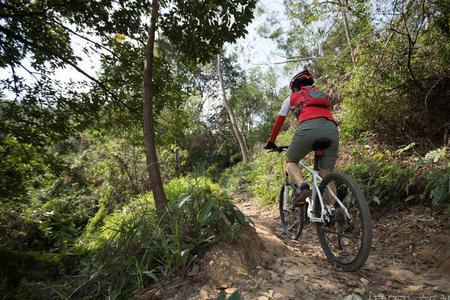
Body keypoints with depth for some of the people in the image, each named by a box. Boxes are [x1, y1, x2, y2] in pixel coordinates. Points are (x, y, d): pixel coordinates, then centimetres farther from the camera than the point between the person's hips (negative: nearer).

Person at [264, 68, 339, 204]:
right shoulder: (322, 94, 39)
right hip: (332, 129, 4)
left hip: (308, 127, -4)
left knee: (290, 161, 17)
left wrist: (271, 141, 36)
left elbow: (279, 121, 27)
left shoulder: (292, 97, 27)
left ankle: (302, 186, -11)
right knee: (326, 176, 10)